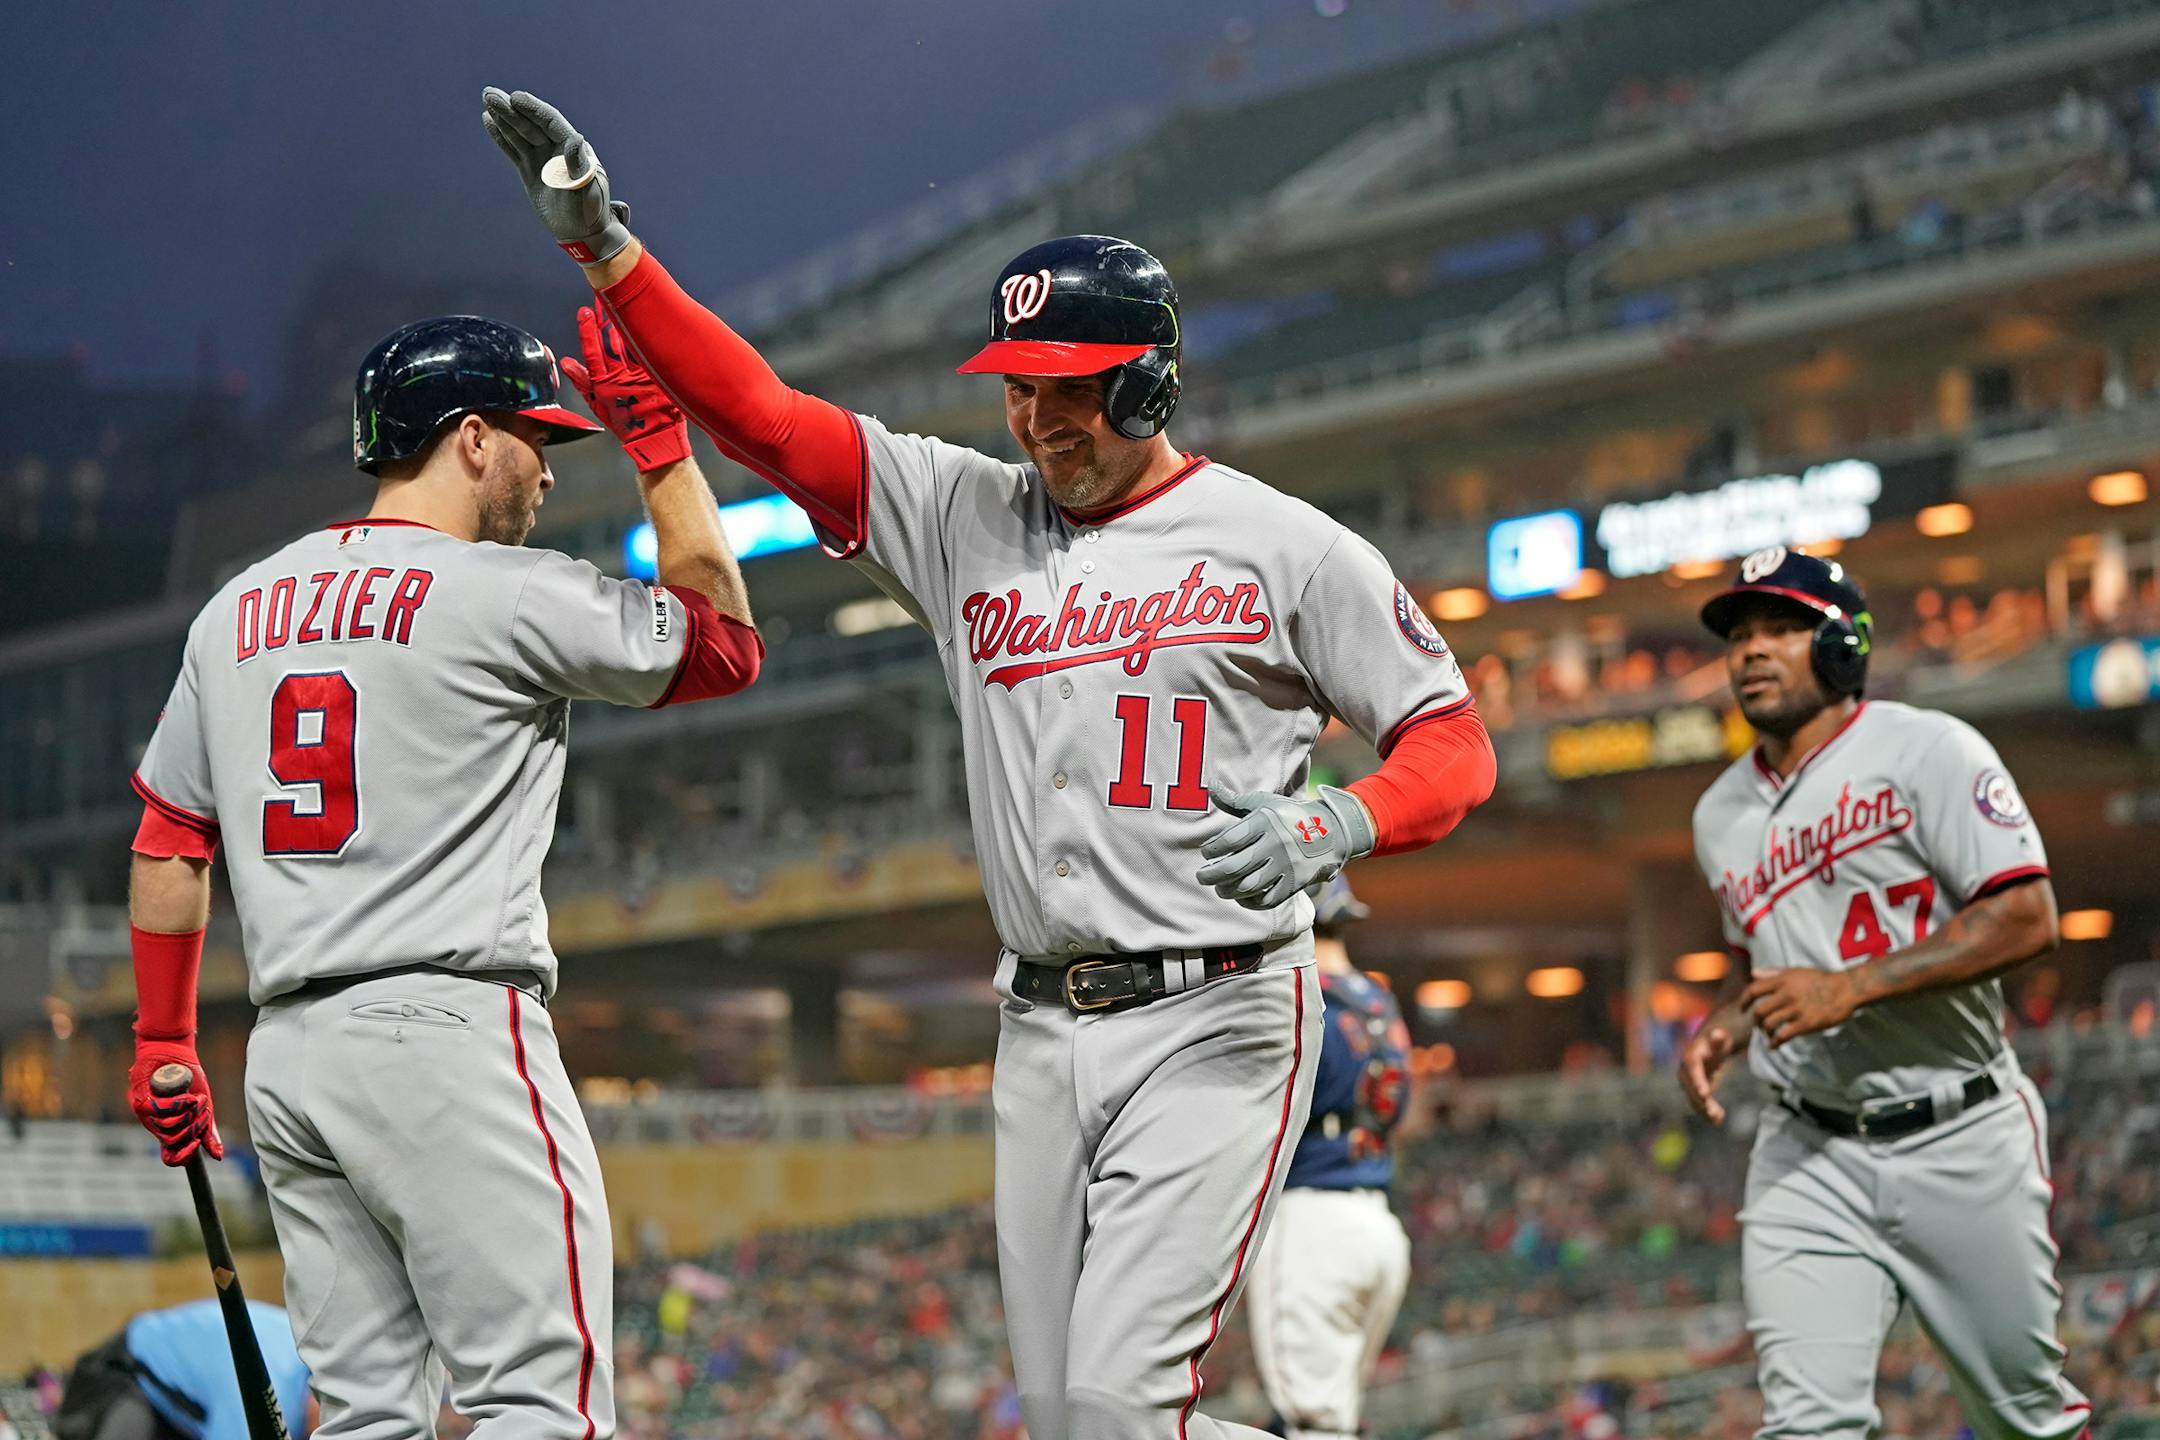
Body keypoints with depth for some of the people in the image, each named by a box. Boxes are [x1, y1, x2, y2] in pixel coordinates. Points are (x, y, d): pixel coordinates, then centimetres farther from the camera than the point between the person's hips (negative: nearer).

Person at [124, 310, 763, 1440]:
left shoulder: (237, 609, 15)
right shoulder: (506, 592, -5)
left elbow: (169, 839, 18)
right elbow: (724, 644, 6)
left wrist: (162, 1045, 24)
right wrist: (660, 440, 11)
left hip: (285, 1052, 7)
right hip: (451, 1030, -7)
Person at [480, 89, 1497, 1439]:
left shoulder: (1283, 545, -1)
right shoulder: (966, 515, 11)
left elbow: (1455, 742, 0)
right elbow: (759, 413, 5)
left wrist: (1335, 824, -21)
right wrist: (602, 239, -5)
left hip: (1214, 1024, -6)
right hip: (1043, 1033, 6)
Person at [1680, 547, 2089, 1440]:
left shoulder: (1926, 751, -8)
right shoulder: (1721, 815, 11)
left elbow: (2025, 920, -17)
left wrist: (1851, 988, -23)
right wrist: (1721, 1029, 5)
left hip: (1961, 1140, -4)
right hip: (1809, 1157, 4)